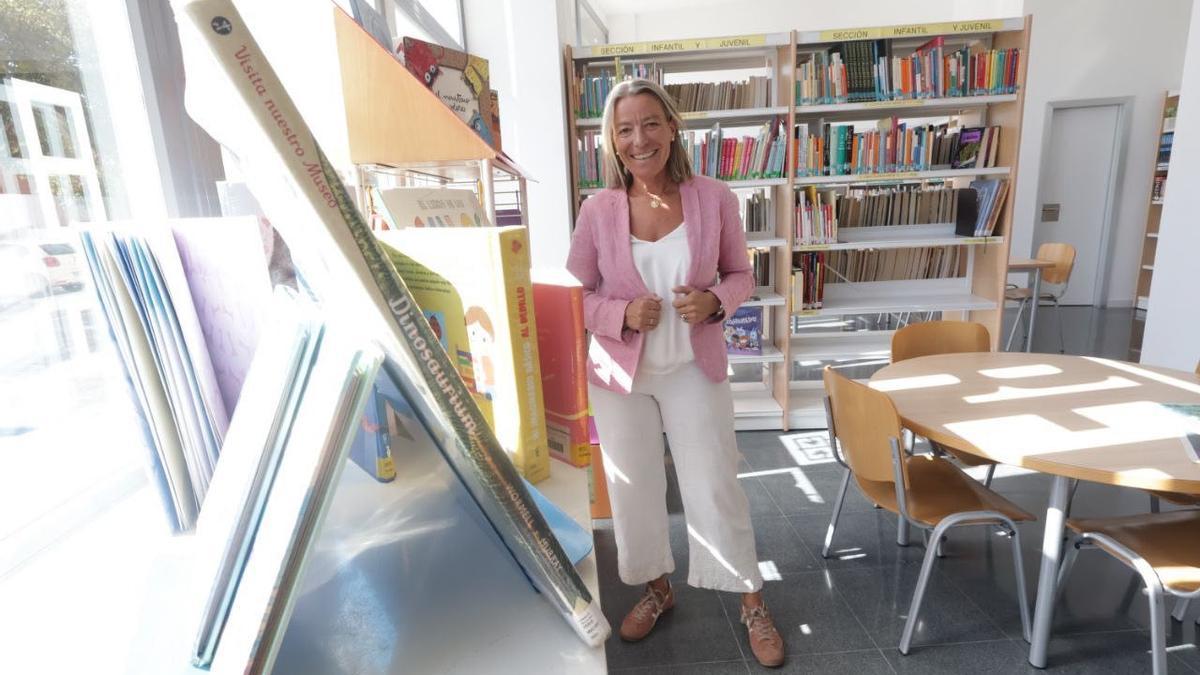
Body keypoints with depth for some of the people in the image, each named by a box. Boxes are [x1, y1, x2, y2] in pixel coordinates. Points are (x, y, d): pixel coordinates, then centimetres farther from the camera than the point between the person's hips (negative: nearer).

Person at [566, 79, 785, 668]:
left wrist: (715, 301, -18)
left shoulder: (714, 200, -8)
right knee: (632, 488, 14)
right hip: (619, 373, 1)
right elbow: (573, 296, -2)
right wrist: (623, 313, -21)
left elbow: (741, 275, 3)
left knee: (715, 486, 7)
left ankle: (754, 605, 31)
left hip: (694, 367, -1)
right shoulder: (598, 210, -8)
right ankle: (657, 589, 41)